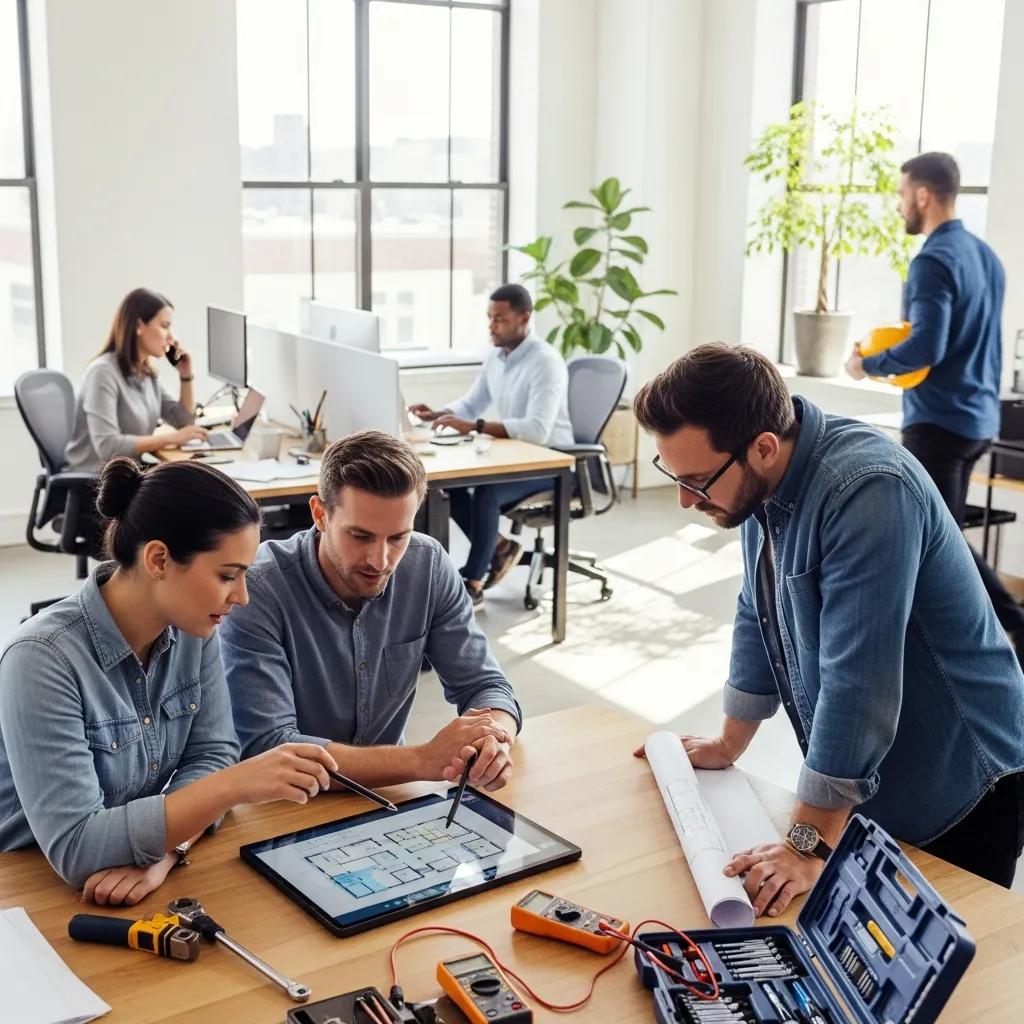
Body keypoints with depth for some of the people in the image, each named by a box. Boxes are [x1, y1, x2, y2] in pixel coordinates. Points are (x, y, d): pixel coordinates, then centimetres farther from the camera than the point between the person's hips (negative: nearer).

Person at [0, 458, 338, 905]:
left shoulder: (192, 629, -5)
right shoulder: (43, 658, -23)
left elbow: (212, 753, -3)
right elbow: (74, 847, -26)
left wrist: (164, 850, -22)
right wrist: (237, 784, -32)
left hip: (141, 888, 5)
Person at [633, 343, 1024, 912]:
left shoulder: (867, 491, -31)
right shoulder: (765, 478, -4)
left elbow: (858, 684, -32)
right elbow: (760, 617, 10)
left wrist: (809, 845, -28)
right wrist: (729, 744, 16)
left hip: (956, 794, -7)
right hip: (859, 782, 8)